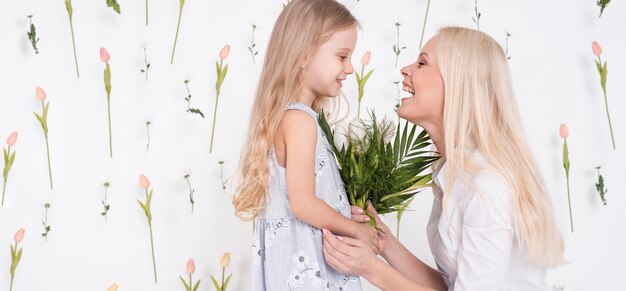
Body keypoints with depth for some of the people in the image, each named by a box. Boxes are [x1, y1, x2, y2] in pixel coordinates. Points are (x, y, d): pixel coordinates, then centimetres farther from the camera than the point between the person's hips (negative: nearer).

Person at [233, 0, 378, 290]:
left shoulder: (284, 116, 10)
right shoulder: (299, 119, -20)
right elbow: (304, 204, -24)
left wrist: (351, 211, 14)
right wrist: (357, 230, -12)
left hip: (299, 255, 9)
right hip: (304, 260, -9)